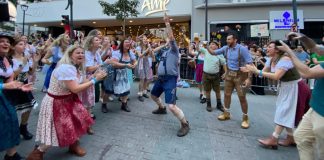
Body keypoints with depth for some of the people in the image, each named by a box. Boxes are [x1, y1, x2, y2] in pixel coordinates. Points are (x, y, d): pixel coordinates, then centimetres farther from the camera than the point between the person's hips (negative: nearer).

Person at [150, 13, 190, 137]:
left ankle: (185, 124, 2)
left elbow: (171, 37, -21)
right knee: (153, 95, 29)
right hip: (161, 78, 9)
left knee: (171, 106, -18)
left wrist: (167, 23, -19)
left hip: (170, 79, -9)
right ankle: (161, 108, 57)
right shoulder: (165, 51, 16)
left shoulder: (174, 50, -7)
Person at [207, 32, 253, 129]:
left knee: (242, 97, 0)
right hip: (229, 74, 5)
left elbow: (250, 63, -18)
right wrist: (207, 47, -12)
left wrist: (249, 78, -24)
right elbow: (213, 53, 8)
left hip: (240, 75, -5)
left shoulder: (242, 49, -17)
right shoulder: (226, 48, 0)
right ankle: (226, 114, 30)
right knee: (227, 94, 12)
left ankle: (245, 118, 16)